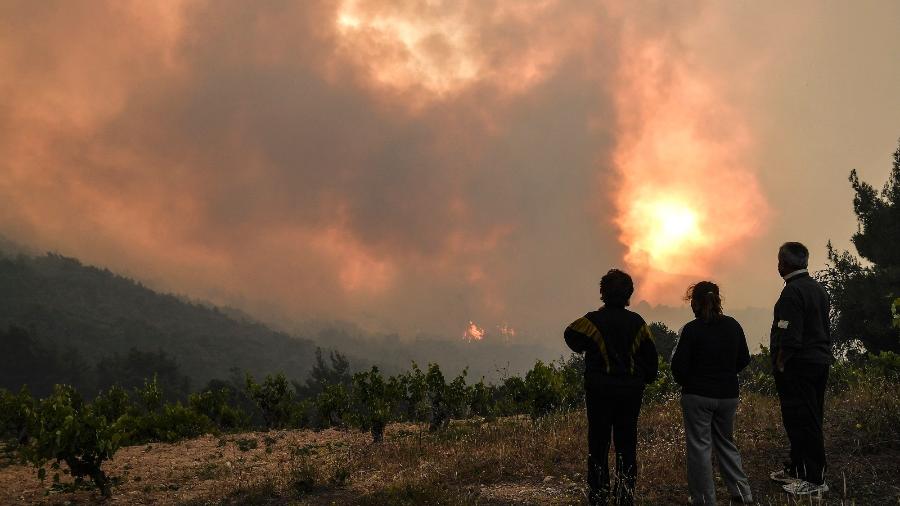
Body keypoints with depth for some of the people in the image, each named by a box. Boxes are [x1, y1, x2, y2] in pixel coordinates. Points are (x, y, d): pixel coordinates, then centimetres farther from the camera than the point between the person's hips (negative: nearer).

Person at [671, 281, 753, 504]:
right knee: (726, 442, 20)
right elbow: (744, 359, 8)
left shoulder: (691, 329, -15)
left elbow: (678, 366, -14)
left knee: (700, 446, 4)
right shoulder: (733, 326, 1)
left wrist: (686, 383, 6)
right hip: (728, 394, 5)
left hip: (697, 396, -5)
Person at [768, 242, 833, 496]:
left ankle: (814, 479, 0)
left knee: (802, 421, -4)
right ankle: (796, 468, 27)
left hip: (798, 367, -10)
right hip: (820, 362, 10)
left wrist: (779, 366, -13)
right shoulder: (818, 288, 13)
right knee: (808, 420, 16)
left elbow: (789, 337, -22)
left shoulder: (792, 291, -17)